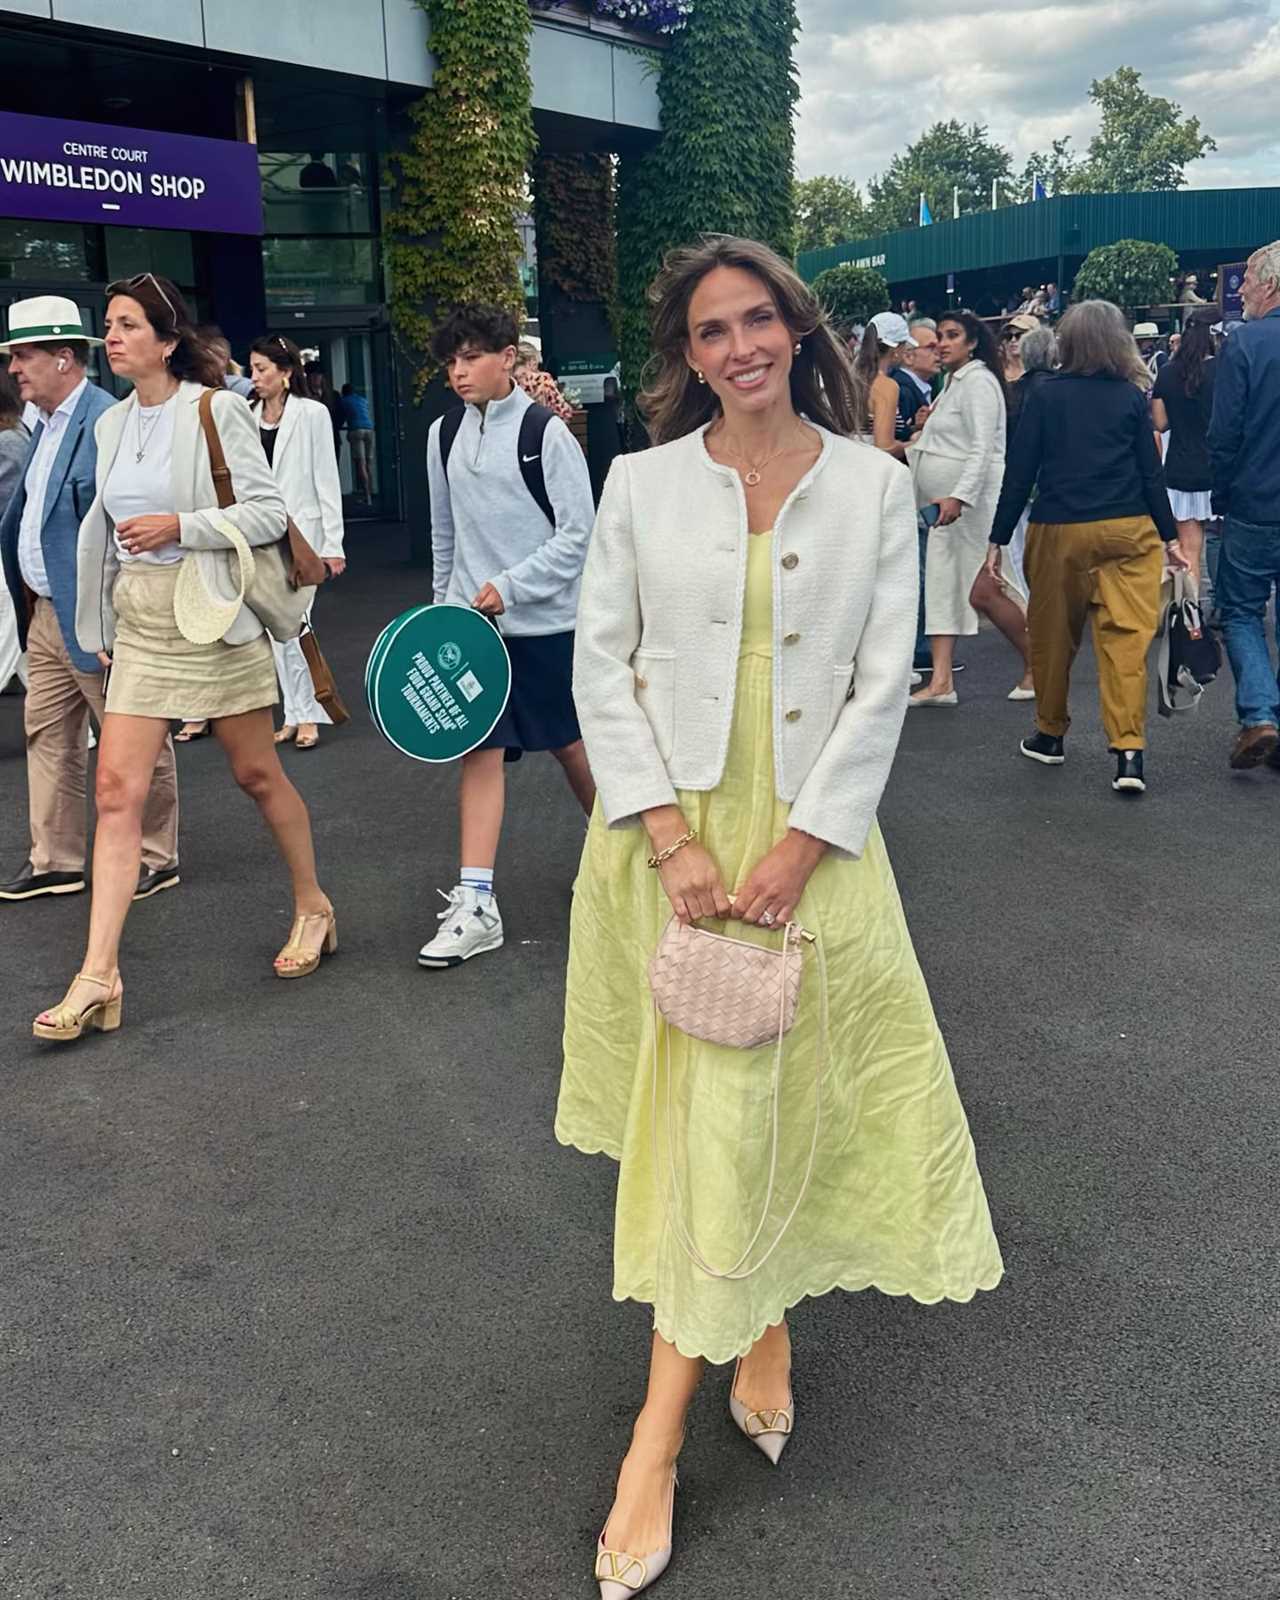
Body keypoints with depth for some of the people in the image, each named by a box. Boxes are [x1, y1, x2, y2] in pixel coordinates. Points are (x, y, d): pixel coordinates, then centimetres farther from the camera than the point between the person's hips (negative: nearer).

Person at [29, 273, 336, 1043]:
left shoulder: (216, 412, -9)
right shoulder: (113, 424, 10)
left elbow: (269, 513, -12)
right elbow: (108, 530, 17)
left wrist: (179, 526, -21)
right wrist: (102, 628, 17)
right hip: (139, 623, 5)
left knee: (257, 773, 7)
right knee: (116, 787, -3)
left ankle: (314, 906, 31)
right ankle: (99, 977, -2)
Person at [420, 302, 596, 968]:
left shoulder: (546, 433, -9)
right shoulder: (444, 435, 7)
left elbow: (578, 536, -12)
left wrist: (509, 587, -16)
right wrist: (443, 603, 16)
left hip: (545, 619, -4)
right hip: (475, 620, 4)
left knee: (572, 743, 10)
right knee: (479, 749, -3)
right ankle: (475, 905, -3)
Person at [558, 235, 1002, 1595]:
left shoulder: (874, 485, 1)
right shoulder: (643, 482, 2)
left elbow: (882, 684, -2)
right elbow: (603, 663, -1)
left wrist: (800, 849, -11)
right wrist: (671, 835, -12)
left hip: (811, 831, 0)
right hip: (668, 830, 1)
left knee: (749, 1105, 1)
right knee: (706, 1105, 7)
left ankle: (659, 1438, 12)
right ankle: (758, 1328, 33)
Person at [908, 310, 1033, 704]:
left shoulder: (979, 381, -12)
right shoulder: (952, 382, 18)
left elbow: (982, 449, -21)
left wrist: (958, 497, -30)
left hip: (974, 501, -10)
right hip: (947, 504, 10)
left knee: (983, 591, -7)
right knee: (941, 587, 3)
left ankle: (1036, 664, 11)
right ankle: (941, 681, 2)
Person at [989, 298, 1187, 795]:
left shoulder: (1045, 395, 0)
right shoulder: (1132, 396, 3)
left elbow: (1020, 471, -2)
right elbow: (1151, 473, 4)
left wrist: (998, 539, 3)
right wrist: (1170, 537, 12)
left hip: (1059, 530, -1)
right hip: (1129, 530, 1)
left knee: (1053, 636, 13)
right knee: (1126, 637, -2)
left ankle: (1050, 735, 25)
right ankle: (1128, 752, -11)